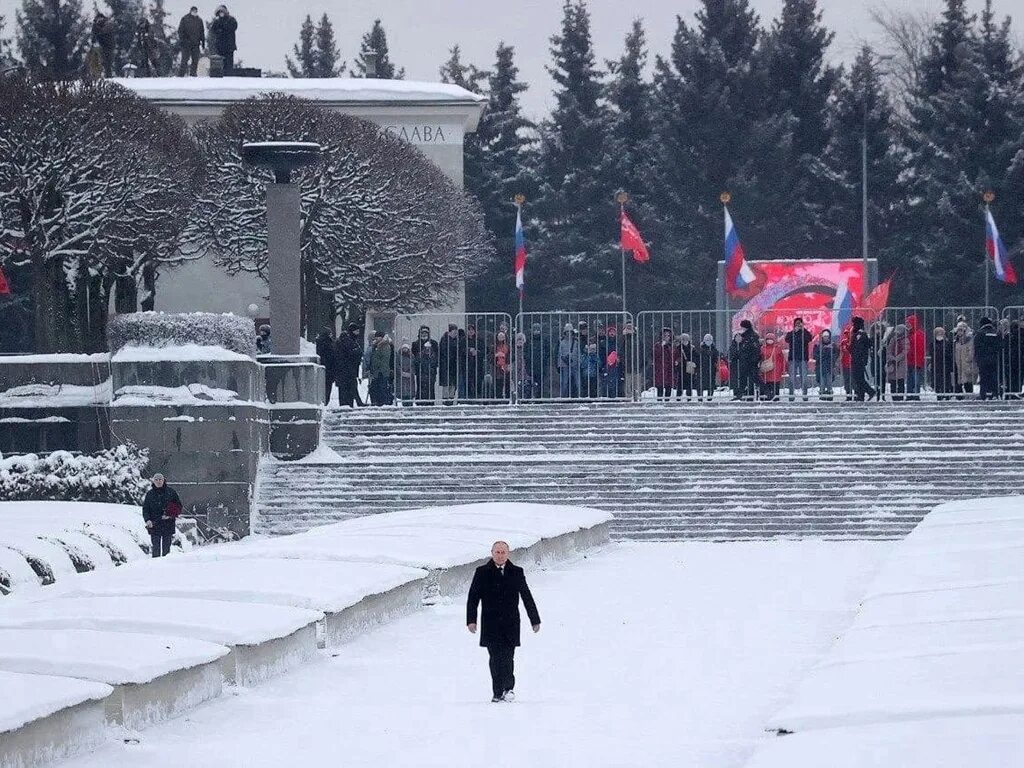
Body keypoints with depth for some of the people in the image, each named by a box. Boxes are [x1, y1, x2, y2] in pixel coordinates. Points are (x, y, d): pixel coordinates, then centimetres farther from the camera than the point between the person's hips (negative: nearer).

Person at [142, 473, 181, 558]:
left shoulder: (171, 492, 4)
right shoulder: (150, 494, 7)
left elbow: (179, 506, 8)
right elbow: (145, 509, 6)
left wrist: (171, 515, -8)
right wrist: (147, 520, -12)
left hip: (168, 525, -1)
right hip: (154, 525, 1)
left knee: (166, 547, 0)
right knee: (156, 547, -3)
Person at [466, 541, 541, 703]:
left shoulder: (516, 573, 7)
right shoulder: (482, 573, 4)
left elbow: (527, 597, 12)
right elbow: (473, 598, 3)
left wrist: (535, 620, 12)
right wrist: (471, 620, -7)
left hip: (510, 624, 0)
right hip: (491, 625, 0)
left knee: (507, 658, -10)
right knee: (495, 658, 0)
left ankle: (508, 688, 0)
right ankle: (498, 692, 6)